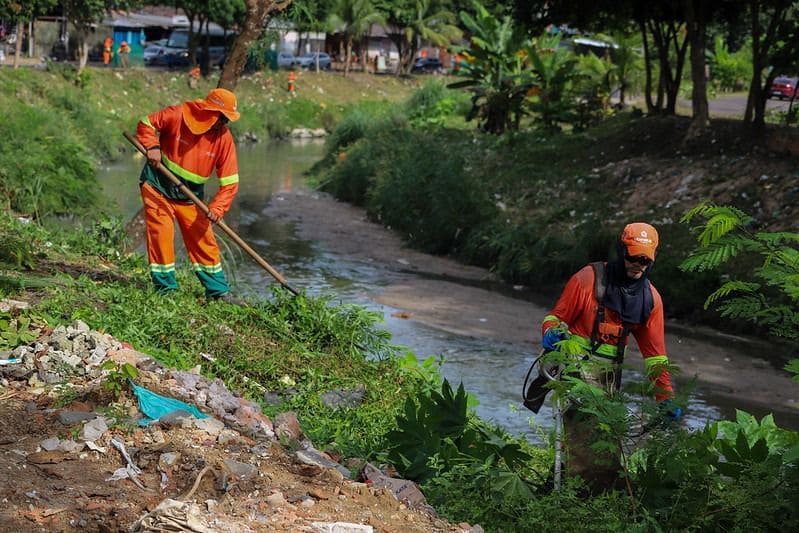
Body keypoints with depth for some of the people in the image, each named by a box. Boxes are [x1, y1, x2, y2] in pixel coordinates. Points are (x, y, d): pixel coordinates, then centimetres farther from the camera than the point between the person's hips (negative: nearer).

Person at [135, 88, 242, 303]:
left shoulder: (224, 138, -11)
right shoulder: (177, 116, -17)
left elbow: (230, 181, -11)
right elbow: (146, 124, -4)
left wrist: (218, 208, -24)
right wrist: (152, 147, -22)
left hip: (190, 196, 3)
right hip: (158, 186, -3)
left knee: (203, 240, 2)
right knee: (161, 234, -8)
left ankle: (218, 290, 11)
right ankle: (165, 287, 5)